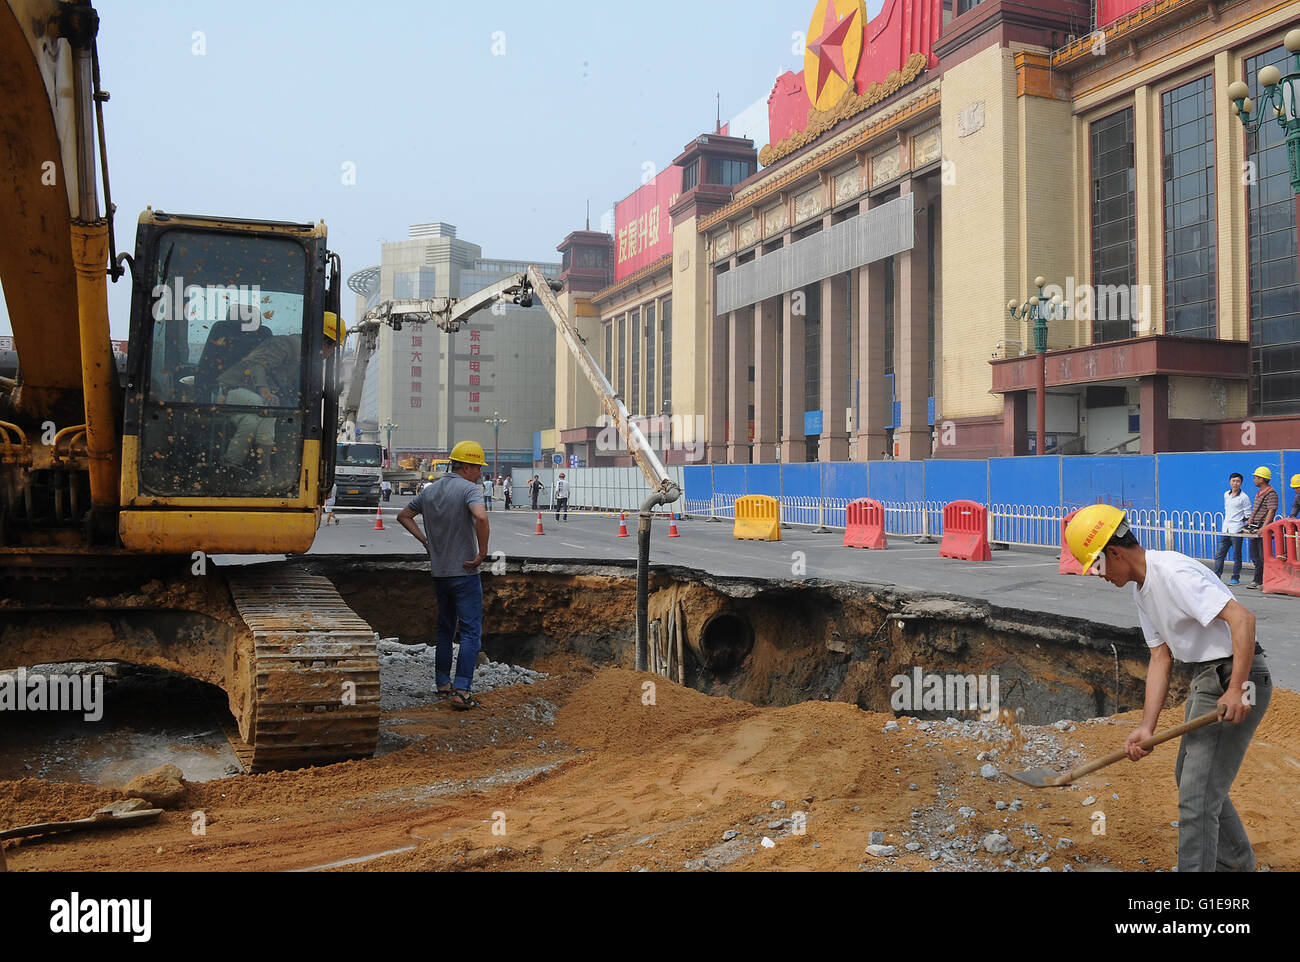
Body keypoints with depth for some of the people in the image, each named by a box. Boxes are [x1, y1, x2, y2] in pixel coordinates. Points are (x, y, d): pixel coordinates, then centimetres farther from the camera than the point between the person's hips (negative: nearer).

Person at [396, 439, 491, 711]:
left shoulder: (430, 491, 10)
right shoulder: (470, 489, -13)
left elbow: (403, 516, 21)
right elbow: (481, 517, -32)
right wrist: (482, 553, -20)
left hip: (439, 572, 7)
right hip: (464, 573, -7)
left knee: (444, 630, 19)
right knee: (471, 632, -4)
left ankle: (443, 684, 25)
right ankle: (461, 691, -10)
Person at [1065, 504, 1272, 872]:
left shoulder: (1173, 572, -22)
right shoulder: (1141, 588, 10)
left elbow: (1242, 618, -30)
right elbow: (1161, 658, 7)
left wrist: (1236, 690, -36)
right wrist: (1147, 727, -2)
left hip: (1237, 680, -11)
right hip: (1205, 679, 11)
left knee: (1197, 797, -10)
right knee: (1189, 776, 26)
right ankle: (1236, 863, 46)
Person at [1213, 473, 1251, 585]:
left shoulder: (1244, 497, -5)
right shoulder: (1226, 494, 12)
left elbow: (1248, 515, -4)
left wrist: (1244, 525, -10)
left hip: (1237, 530, -6)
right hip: (1225, 529, 6)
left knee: (1236, 555, 1)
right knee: (1219, 554, 5)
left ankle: (1235, 578, 7)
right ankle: (1216, 576, 9)